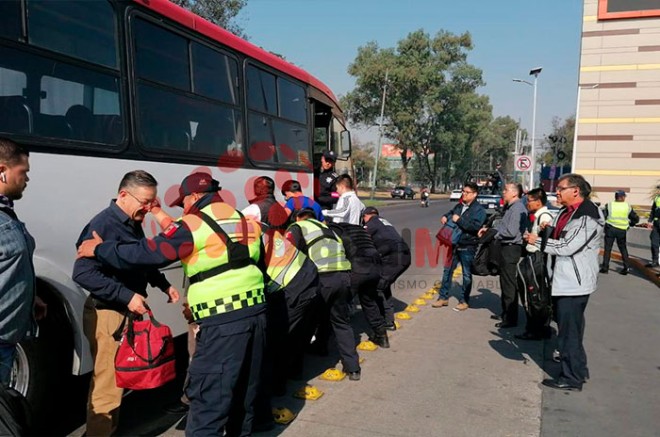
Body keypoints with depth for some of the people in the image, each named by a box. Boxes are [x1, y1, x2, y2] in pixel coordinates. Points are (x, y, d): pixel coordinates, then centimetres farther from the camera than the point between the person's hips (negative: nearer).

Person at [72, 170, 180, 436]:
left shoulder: (134, 224, 9)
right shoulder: (102, 225, -18)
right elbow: (83, 273, -25)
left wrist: (163, 285, 11)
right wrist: (126, 296, -27)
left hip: (129, 312, 9)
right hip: (108, 315, -9)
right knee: (107, 385, -3)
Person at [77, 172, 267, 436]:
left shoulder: (193, 224, -6)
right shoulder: (249, 222, 14)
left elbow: (148, 253, -7)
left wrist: (99, 250, 6)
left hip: (222, 322, -7)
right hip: (256, 312, 8)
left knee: (207, 399, 0)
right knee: (244, 392, 20)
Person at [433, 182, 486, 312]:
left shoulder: (479, 210, -10)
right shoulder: (459, 206, 10)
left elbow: (476, 226, -24)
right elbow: (450, 213, 28)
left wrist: (459, 220, -22)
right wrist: (446, 217, 6)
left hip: (468, 247, -6)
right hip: (454, 244, 6)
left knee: (467, 274, 5)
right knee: (447, 270, 11)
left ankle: (464, 301, 17)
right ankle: (443, 297, 23)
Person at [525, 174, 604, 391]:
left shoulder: (586, 217, -18)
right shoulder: (566, 212, 12)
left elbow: (566, 247, -22)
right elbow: (556, 238, 22)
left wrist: (537, 241, -13)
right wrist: (548, 231, 2)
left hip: (574, 282, -10)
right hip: (564, 280, 10)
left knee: (569, 332, -2)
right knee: (570, 329, 20)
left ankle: (572, 378, 9)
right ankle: (578, 369, 34)